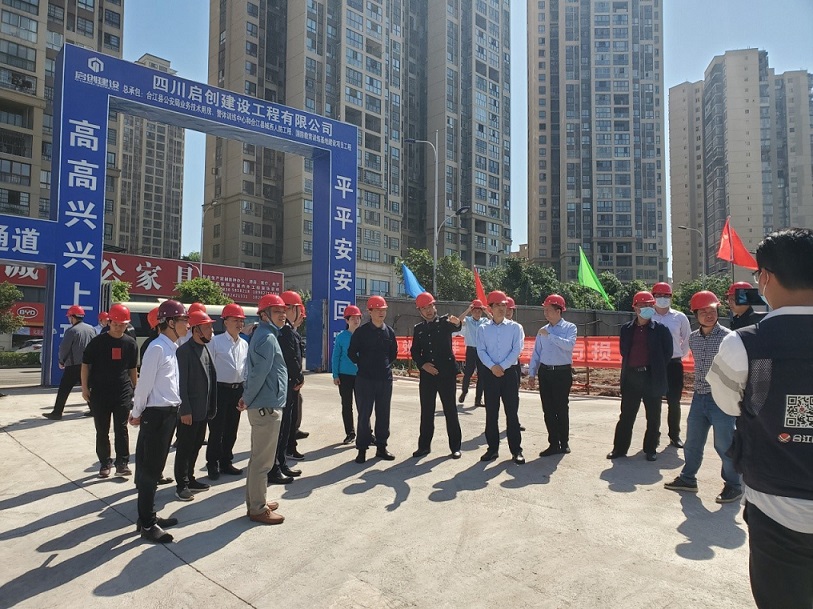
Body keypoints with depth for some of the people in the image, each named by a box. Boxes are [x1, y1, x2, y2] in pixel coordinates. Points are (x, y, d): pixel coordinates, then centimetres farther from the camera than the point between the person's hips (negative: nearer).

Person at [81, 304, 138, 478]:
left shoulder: (130, 343, 4)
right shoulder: (98, 341, -3)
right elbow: (85, 364, 2)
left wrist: (135, 388, 15)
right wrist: (85, 388, -3)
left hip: (123, 392, 1)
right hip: (99, 392, -1)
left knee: (121, 429, 1)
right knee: (102, 430, 8)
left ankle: (122, 463, 7)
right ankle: (105, 463, 20)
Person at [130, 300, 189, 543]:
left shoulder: (172, 348, 11)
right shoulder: (157, 348, -17)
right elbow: (144, 383, -14)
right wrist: (137, 413, -4)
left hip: (169, 413, 9)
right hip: (156, 414, -9)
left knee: (155, 467, 16)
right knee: (149, 469, 1)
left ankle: (148, 516, 28)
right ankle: (146, 524, 11)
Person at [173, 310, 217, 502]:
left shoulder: (205, 349, 10)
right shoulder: (184, 350, -16)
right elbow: (181, 383, -18)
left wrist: (212, 406, 12)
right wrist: (185, 410, -19)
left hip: (203, 409, 8)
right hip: (189, 411, -8)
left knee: (196, 446, 17)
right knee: (184, 448, 4)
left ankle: (189, 479, 30)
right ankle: (181, 485, 15)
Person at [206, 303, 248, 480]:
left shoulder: (244, 344, 9)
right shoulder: (216, 342, -7)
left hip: (238, 390, 5)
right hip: (220, 389, -5)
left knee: (231, 430, 13)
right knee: (217, 430, 1)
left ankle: (226, 462, 25)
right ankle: (212, 465, 14)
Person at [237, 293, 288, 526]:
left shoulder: (261, 335, 15)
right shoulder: (268, 338, -17)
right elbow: (259, 373, -22)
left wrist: (247, 398, 11)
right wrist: (248, 400, -9)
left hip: (262, 405, 10)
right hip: (267, 406, -10)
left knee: (258, 458, 18)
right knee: (263, 461, 0)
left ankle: (255, 502, 29)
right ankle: (258, 509, 10)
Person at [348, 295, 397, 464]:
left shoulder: (389, 331, 7)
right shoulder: (361, 331, -5)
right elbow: (352, 352, 1)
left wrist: (387, 365, 12)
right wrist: (363, 365, 2)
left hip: (385, 379, 4)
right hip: (365, 379, -4)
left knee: (383, 414, 9)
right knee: (364, 414, 0)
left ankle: (381, 447, 20)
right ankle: (362, 449, 9)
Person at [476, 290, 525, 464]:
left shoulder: (515, 327, 4)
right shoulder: (483, 329, 7)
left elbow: (517, 350, -5)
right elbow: (481, 351, -1)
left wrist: (502, 366, -15)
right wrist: (492, 366, -16)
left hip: (509, 372, -1)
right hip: (489, 373, 1)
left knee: (512, 412, 1)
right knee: (491, 413, 6)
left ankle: (516, 450, 8)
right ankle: (493, 448, 15)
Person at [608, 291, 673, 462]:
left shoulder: (660, 329, -1)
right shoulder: (626, 329, 6)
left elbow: (668, 352, 2)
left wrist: (657, 368, 2)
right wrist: (630, 365, 8)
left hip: (652, 377, -2)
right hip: (631, 376, 2)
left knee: (653, 416, 8)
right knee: (626, 415, 7)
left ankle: (650, 449, 21)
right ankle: (619, 448, 15)